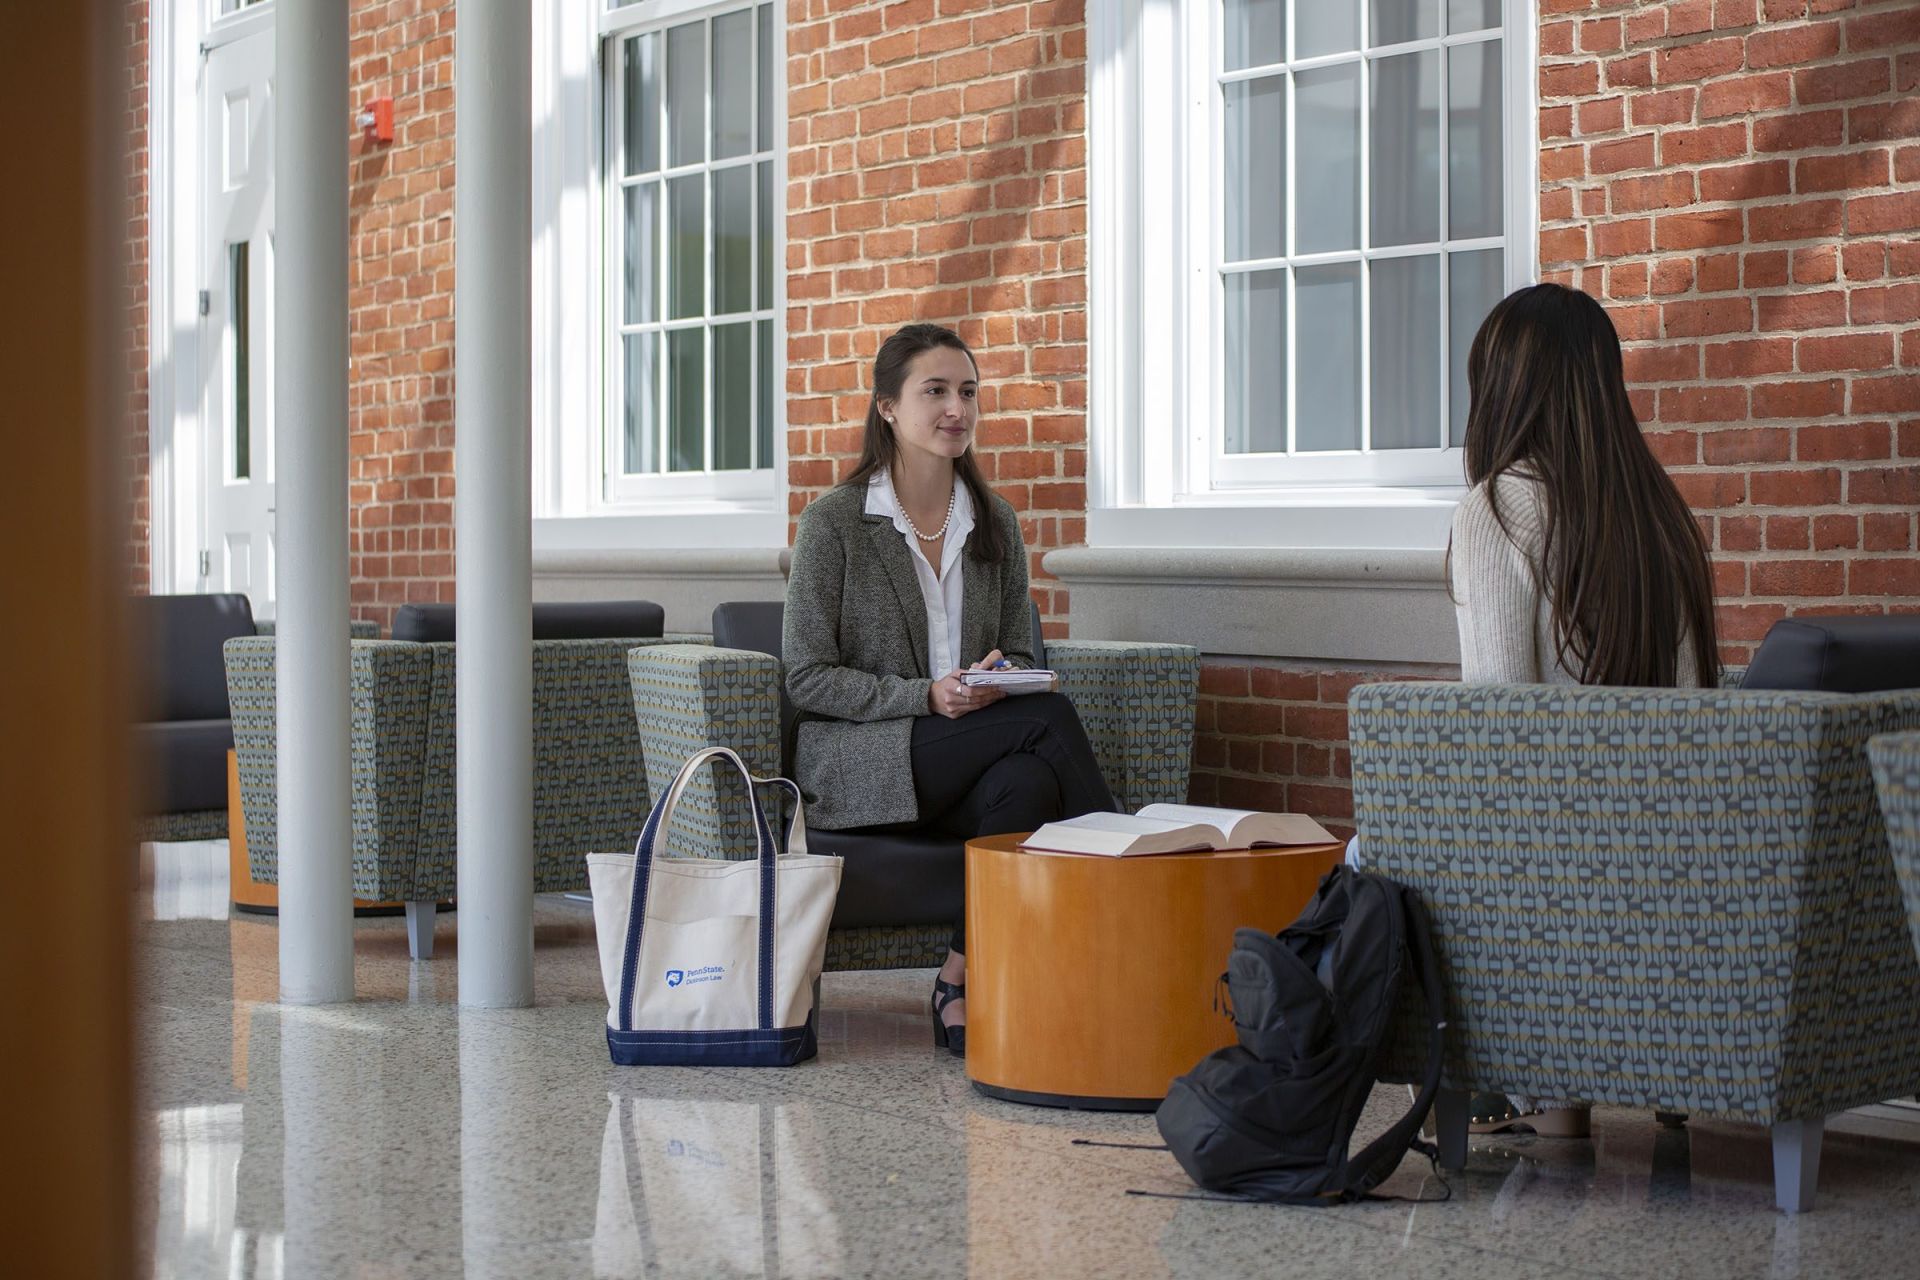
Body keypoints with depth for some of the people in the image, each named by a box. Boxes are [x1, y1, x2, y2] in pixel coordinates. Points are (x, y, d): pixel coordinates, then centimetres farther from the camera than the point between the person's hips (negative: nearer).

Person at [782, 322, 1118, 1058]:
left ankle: (964, 983, -22)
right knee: (1052, 716, -28)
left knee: (1029, 784, -34)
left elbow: (1019, 654, 18)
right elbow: (807, 679, -5)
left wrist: (1003, 678, -9)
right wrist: (926, 697, -18)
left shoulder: (996, 526, 13)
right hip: (856, 763, -4)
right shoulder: (834, 523, -3)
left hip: (972, 763, 5)